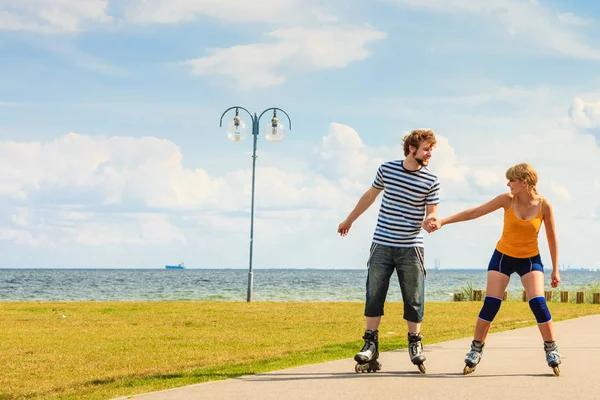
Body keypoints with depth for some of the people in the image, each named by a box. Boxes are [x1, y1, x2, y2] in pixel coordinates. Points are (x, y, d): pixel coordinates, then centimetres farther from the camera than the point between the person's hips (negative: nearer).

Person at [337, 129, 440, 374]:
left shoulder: (431, 181, -3)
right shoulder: (386, 169, 1)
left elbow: (432, 213, -1)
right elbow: (370, 196, 17)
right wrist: (349, 220, 26)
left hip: (411, 248, -1)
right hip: (382, 245, 1)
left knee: (414, 299, 1)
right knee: (374, 296, 0)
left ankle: (415, 344, 13)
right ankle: (370, 345, 5)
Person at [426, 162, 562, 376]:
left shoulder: (544, 205, -13)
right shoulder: (507, 200, -12)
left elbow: (552, 238, -3)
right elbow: (475, 212, -10)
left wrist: (555, 269, -2)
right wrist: (443, 221, -15)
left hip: (530, 259, -1)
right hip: (503, 256, 1)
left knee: (538, 302, -15)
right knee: (491, 304, -8)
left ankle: (552, 351, -1)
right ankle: (476, 350, 4)